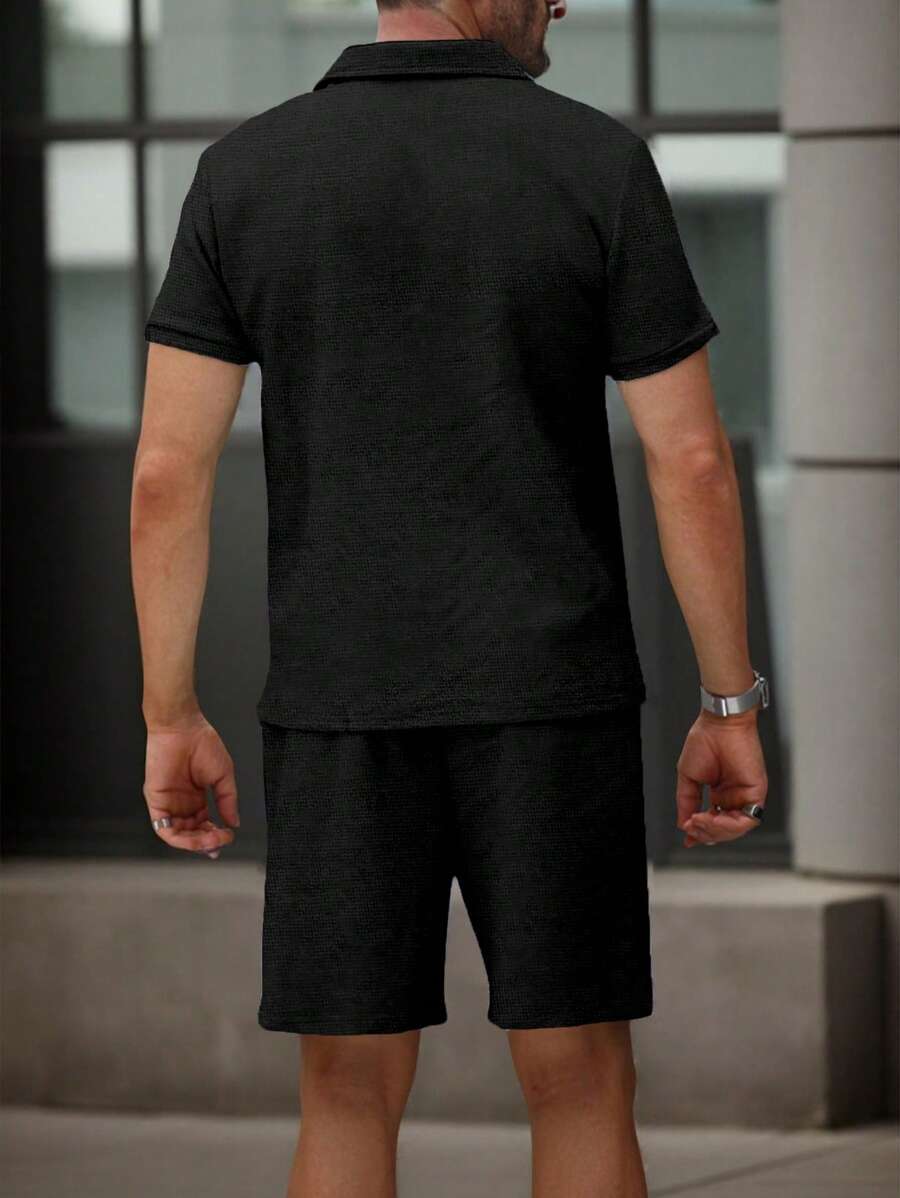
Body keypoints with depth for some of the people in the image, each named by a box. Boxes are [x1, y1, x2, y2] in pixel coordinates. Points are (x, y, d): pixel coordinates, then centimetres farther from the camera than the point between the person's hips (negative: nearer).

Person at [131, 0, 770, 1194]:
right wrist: (732, 708, 2)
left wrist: (170, 721, 4)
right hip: (551, 703, -1)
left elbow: (168, 470, -4)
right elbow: (693, 461, -7)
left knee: (352, 1102, 7)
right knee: (581, 1094, 6)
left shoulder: (244, 173, -1)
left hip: (344, 709, 2)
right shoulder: (600, 166, -6)